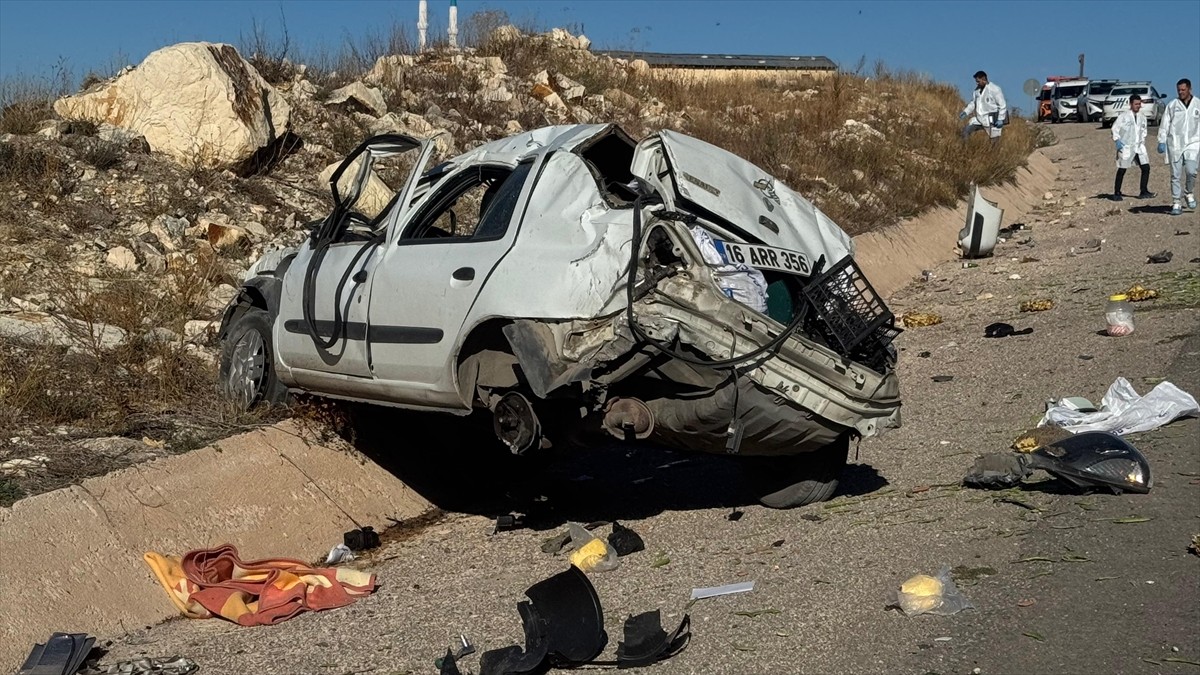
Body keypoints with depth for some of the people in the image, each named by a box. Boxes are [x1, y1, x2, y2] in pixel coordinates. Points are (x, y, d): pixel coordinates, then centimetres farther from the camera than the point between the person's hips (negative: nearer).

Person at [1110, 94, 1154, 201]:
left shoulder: (1142, 117, 10)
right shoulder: (1123, 116, -7)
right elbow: (1115, 128, -6)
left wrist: (1143, 142, 13)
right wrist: (1117, 141, -16)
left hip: (1139, 146, 5)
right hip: (1126, 147, -5)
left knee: (1146, 167, -4)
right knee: (1122, 170, 1)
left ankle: (1144, 192, 4)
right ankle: (1117, 193, 13)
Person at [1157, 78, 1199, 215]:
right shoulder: (1172, 105, 6)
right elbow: (1164, 124, 5)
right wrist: (1162, 141, -3)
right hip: (1174, 144, 1)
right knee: (1176, 175, 0)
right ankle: (1177, 203, 8)